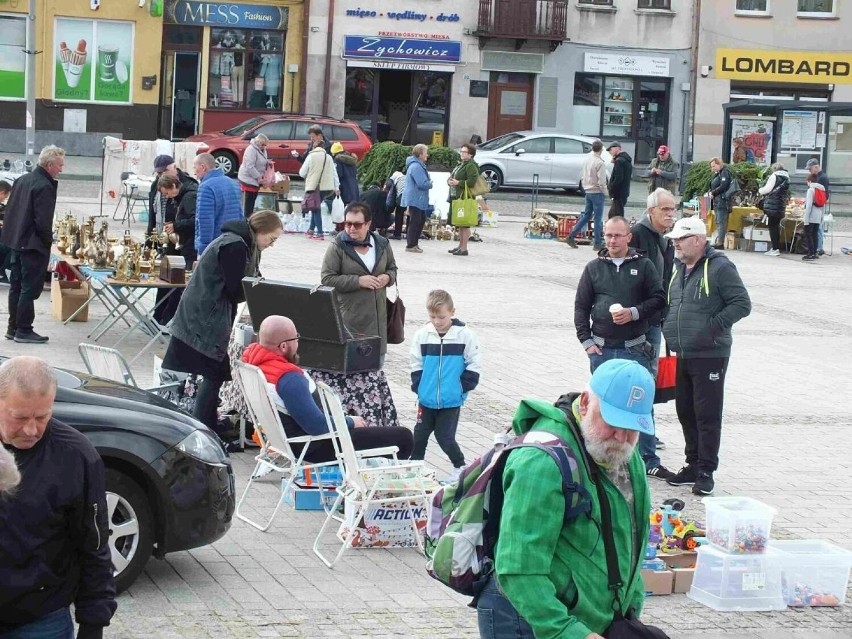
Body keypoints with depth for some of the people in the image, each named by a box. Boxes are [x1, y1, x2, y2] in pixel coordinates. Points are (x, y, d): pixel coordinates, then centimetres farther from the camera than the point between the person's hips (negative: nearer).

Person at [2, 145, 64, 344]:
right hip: (33, 245, -9)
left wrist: (13, 234, 18)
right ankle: (23, 331, 2)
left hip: (16, 242, 9)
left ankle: (13, 328, 22)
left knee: (16, 286, 15)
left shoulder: (22, 180, 9)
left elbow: (8, 211, 14)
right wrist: (47, 243, -8)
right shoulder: (45, 187, -19)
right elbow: (43, 221, -22)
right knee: (30, 288, -2)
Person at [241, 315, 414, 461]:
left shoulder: (254, 358, -5)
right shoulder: (288, 379, -32)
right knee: (403, 437, -10)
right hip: (314, 447, -11)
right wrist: (350, 422, -13)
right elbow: (318, 426, -31)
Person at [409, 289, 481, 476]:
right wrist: (419, 387, -2)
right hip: (427, 400, 3)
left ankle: (460, 467, 18)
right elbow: (416, 364, 5)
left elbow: (474, 365, -4)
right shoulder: (422, 334, -3)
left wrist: (462, 388, -8)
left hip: (451, 401, -3)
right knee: (419, 435, 12)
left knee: (445, 437, -1)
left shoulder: (465, 335, -10)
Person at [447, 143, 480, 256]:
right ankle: (460, 245, 24)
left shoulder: (471, 166, -12)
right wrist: (450, 181, 5)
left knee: (464, 224, -7)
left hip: (465, 198, -10)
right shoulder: (460, 164, 19)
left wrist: (458, 183, -18)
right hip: (455, 196, 10)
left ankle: (464, 248, -5)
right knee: (459, 224, 16)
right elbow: (452, 176, 28)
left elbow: (472, 182, -21)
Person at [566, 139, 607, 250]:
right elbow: (601, 182, -20)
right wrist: (605, 190, -4)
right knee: (598, 218, 1)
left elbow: (582, 177, 11)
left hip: (587, 192, 7)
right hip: (597, 192, -7)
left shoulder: (587, 159, 4)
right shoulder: (600, 163, -18)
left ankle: (571, 237, 12)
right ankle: (598, 243, 5)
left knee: (586, 215, 17)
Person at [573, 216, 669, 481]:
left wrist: (634, 313, -14)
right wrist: (586, 340, 0)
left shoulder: (644, 266, 3)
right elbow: (581, 306, 8)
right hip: (601, 348, 2)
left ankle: (649, 460, 5)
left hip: (635, 349, -2)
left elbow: (658, 299, 1)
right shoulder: (594, 268, 7)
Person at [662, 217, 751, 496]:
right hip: (681, 355, 8)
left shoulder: (719, 267, -11)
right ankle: (693, 465, 24)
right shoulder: (678, 269, 14)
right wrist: (668, 326, 11)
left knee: (707, 415, -3)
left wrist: (713, 326, -18)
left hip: (710, 355, -8)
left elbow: (742, 304, -14)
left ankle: (706, 472, 3)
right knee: (685, 411, 13)